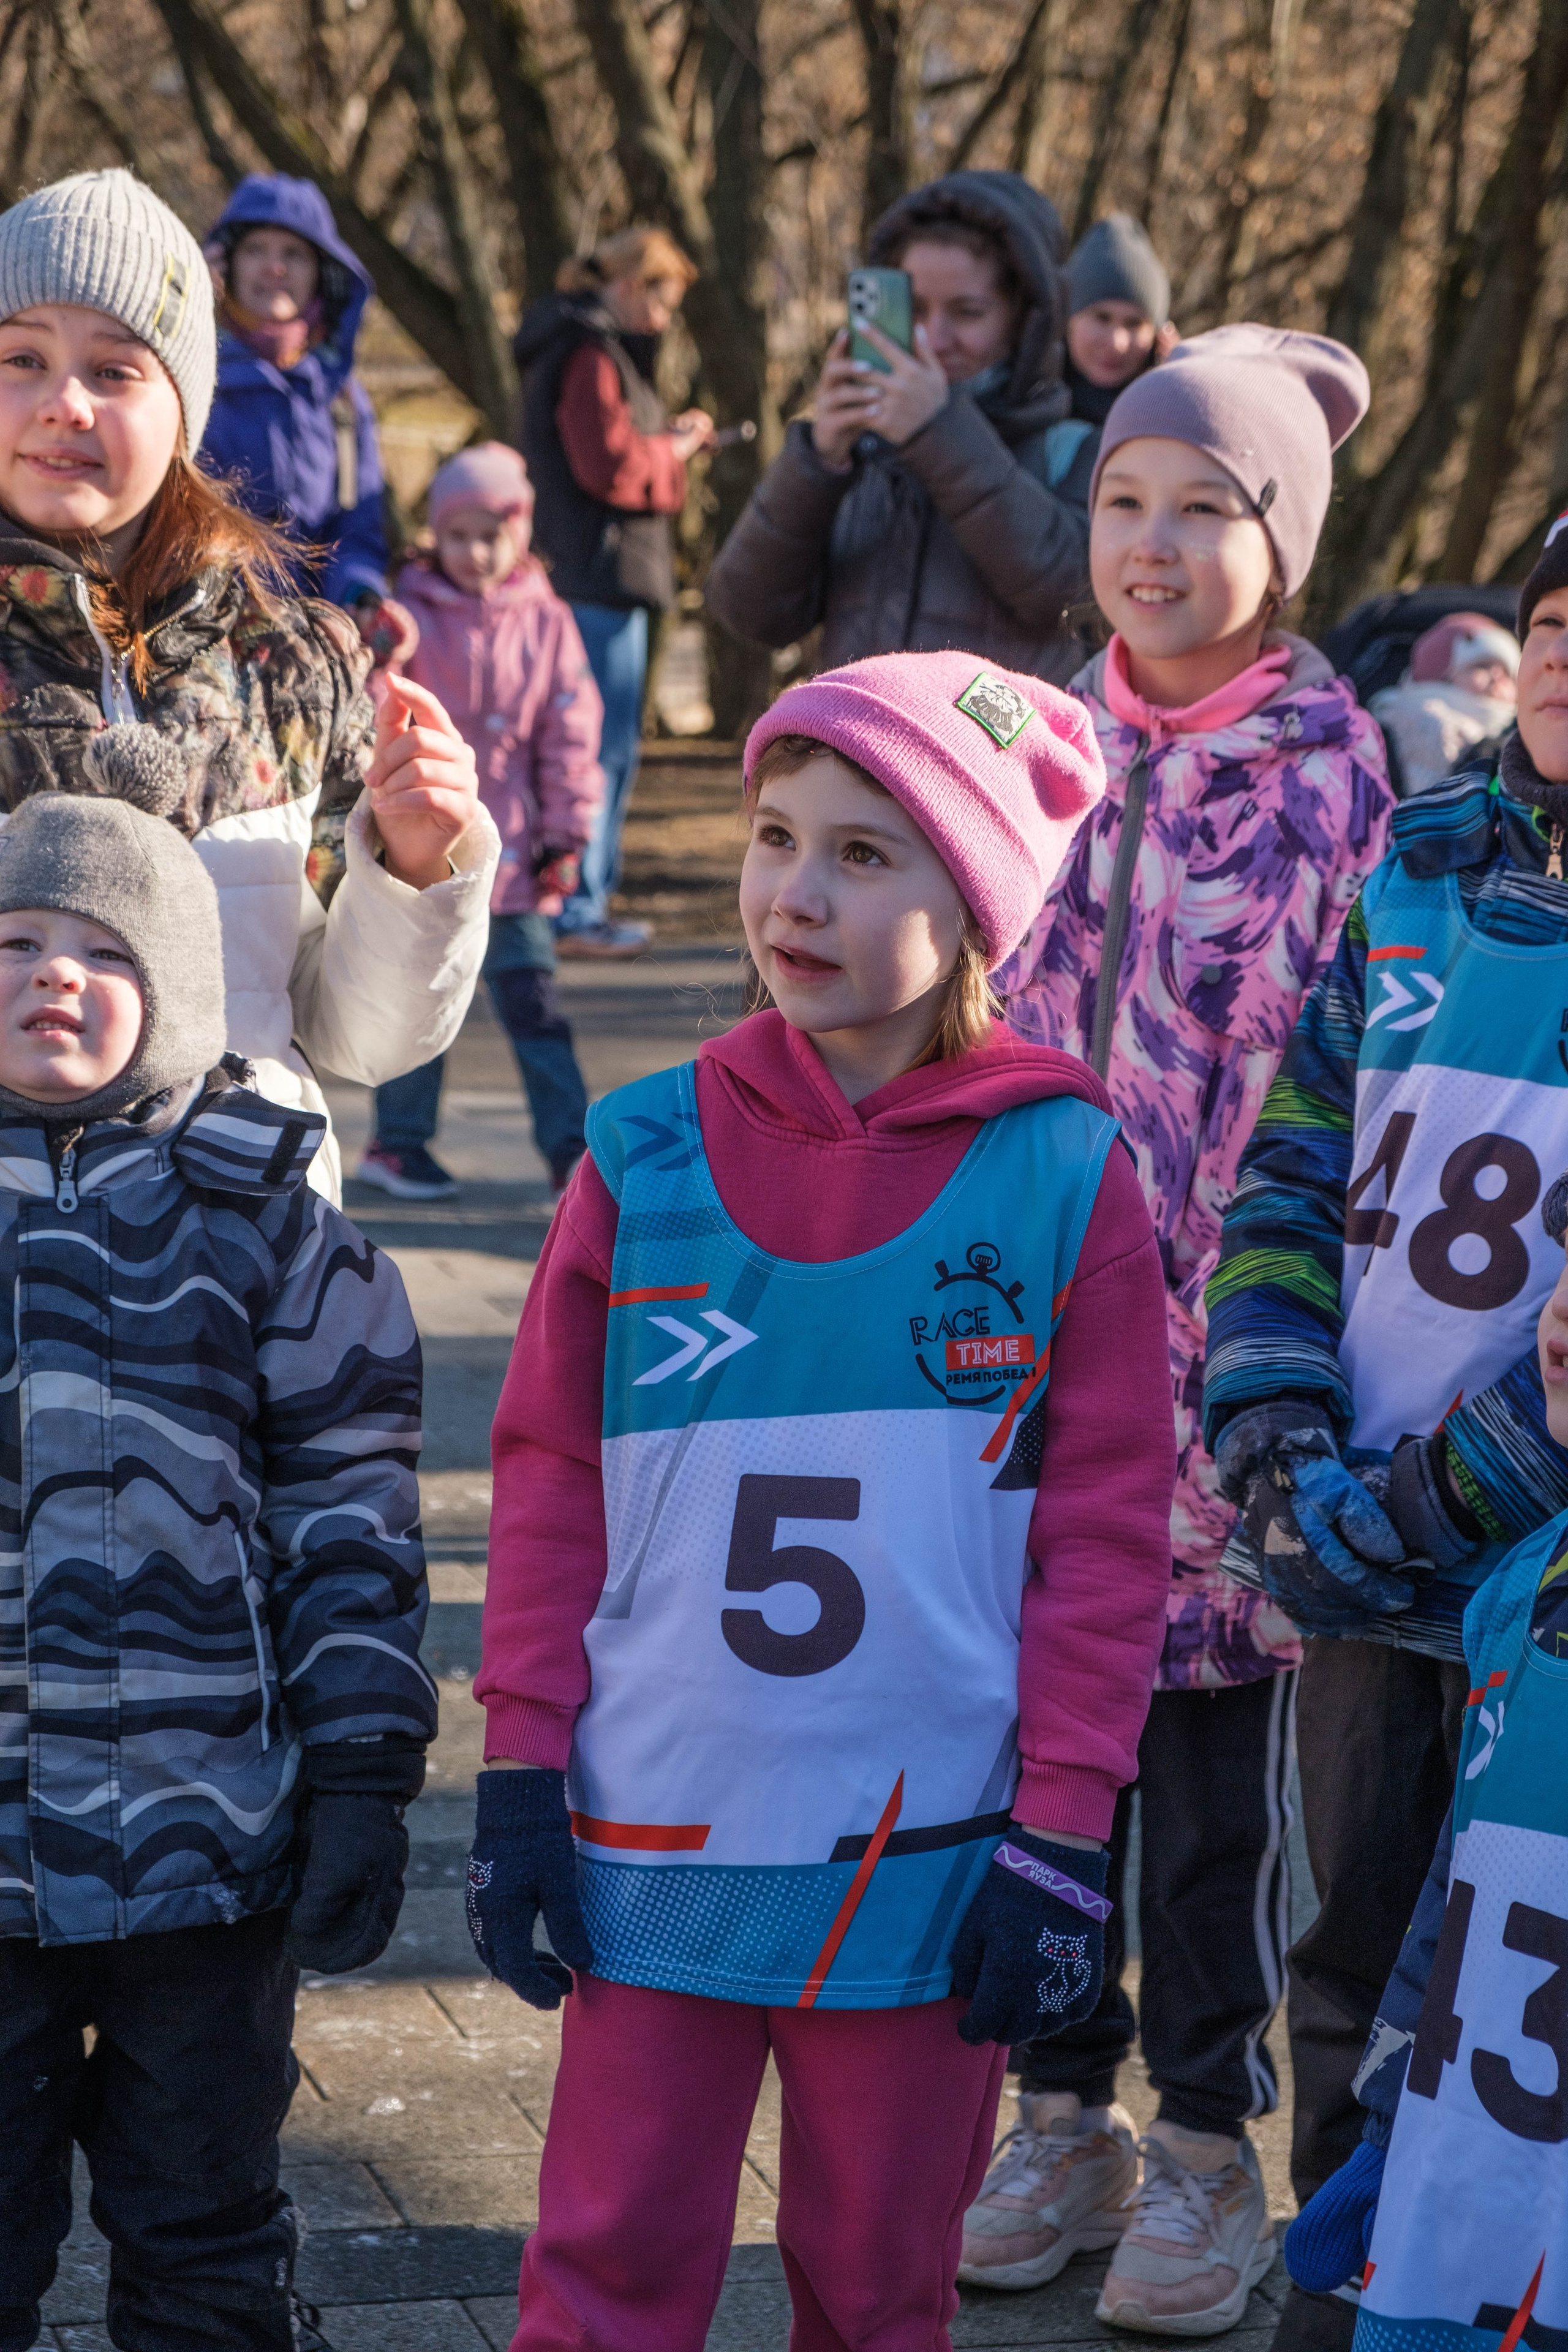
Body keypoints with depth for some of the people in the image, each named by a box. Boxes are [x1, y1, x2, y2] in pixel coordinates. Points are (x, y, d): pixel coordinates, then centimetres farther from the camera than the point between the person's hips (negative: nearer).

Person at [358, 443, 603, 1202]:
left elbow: (570, 735, 5)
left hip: (508, 852, 1)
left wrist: (566, 829, 2)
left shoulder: (546, 624, 3)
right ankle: (399, 1140, 19)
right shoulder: (410, 618, -3)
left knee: (532, 996, 3)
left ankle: (569, 1146, 5)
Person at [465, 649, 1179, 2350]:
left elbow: (1106, 1529, -2)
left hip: (927, 1859, -1)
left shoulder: (1066, 1175, -5)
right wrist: (521, 1771, 2)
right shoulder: (645, 1153, -1)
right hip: (655, 1836, 1)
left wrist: (1061, 1833, -4)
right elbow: (549, 1477, 5)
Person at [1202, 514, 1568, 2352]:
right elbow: (1289, 1180, 7)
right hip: (1362, 1573, 5)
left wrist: (1419, 1508, -17)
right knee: (1357, 1960, 17)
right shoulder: (1421, 874, 5)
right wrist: (1278, 1454, -6)